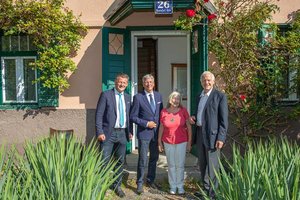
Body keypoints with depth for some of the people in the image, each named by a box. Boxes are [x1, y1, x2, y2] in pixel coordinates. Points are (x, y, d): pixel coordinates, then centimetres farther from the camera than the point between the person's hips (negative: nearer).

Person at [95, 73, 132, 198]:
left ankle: (117, 186, 25)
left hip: (122, 133, 5)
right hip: (108, 133, -5)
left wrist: (130, 131, 10)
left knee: (120, 161, 12)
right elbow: (99, 115, -7)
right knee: (104, 161, 0)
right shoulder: (106, 95, -4)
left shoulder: (127, 97, 12)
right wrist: (100, 132, -13)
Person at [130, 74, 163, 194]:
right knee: (143, 160, 0)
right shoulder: (138, 97, -8)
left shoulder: (158, 96, 7)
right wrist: (146, 123, -15)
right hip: (144, 133, -5)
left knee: (154, 158, 15)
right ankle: (140, 183, 15)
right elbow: (133, 116, -8)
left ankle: (150, 180, 31)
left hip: (156, 132, 5)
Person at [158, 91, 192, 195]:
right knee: (171, 165, 10)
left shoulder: (183, 110, -7)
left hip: (181, 142, -1)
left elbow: (189, 126, -2)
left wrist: (189, 142, -3)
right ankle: (172, 186, 23)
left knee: (180, 164, 5)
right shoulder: (163, 112, -5)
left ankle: (180, 186, 21)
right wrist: (159, 142, 5)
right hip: (168, 142, 1)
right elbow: (161, 127, 4)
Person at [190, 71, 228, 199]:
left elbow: (224, 119, -12)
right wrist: (194, 118, 2)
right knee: (202, 165, 16)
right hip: (200, 134, 7)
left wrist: (221, 138, -19)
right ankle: (205, 189, 30)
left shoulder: (220, 96, -8)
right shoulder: (199, 97, 14)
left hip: (212, 135, -7)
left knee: (212, 166, 0)